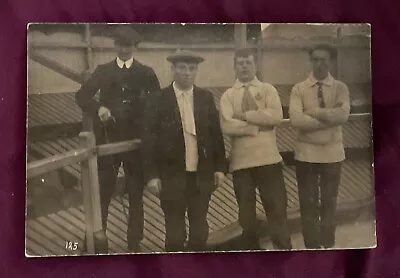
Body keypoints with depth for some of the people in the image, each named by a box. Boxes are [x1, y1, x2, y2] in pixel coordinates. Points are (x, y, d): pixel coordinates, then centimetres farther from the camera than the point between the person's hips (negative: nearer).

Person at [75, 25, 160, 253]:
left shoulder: (146, 73, 5)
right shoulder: (103, 71, 7)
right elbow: (82, 95, -1)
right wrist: (98, 108, -19)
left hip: (136, 142, 0)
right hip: (108, 140, 1)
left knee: (136, 195, 9)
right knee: (101, 193, 4)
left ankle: (134, 244, 21)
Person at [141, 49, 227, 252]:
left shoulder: (206, 98, 6)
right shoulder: (158, 100, -4)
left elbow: (216, 134, 8)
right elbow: (149, 139, -5)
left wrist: (219, 167, 5)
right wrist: (152, 175, -9)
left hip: (202, 173, 3)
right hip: (172, 174, -3)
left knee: (200, 227, 13)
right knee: (175, 230, 6)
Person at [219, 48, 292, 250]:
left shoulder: (268, 89, 6)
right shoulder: (228, 95, 6)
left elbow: (276, 116, -12)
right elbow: (227, 126, -10)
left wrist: (244, 115, -10)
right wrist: (259, 126, -12)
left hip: (268, 159, -1)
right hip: (241, 161, 1)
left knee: (277, 210, 3)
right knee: (246, 214, 11)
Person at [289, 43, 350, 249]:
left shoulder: (340, 88, 1)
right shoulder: (299, 89, -1)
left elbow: (343, 115, -17)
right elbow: (296, 119, -17)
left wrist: (313, 111, -15)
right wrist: (329, 118, -17)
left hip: (332, 153, 1)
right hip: (306, 153, -1)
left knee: (329, 201, 14)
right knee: (308, 202, 7)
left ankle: (328, 244, 29)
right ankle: (312, 245, 21)